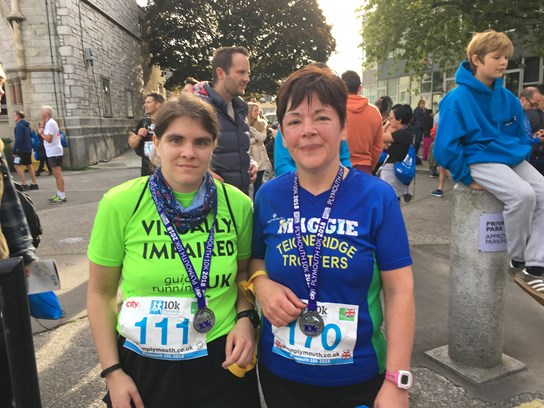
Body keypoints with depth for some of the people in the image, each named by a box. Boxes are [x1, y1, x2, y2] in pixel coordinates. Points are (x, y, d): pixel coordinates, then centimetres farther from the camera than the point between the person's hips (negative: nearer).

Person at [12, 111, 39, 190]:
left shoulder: (19, 125, -14)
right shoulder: (26, 125, 15)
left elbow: (18, 139, -22)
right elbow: (30, 136, 21)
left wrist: (14, 150, -18)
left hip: (21, 149, -9)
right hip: (28, 149, 9)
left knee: (17, 165, -7)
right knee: (29, 166, 11)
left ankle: (24, 185, -11)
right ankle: (34, 184, 12)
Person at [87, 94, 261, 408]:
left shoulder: (237, 204, -9)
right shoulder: (120, 204, -13)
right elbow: (101, 293, -2)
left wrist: (246, 317, -9)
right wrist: (113, 371, -3)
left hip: (222, 361, 1)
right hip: (143, 365, 0)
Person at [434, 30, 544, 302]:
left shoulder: (508, 98, 8)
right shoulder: (458, 98, -12)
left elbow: (521, 135, 22)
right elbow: (445, 146, -16)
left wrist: (521, 155, 11)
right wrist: (466, 178, -13)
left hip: (513, 158, 7)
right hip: (481, 161, -7)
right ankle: (517, 260, -5)